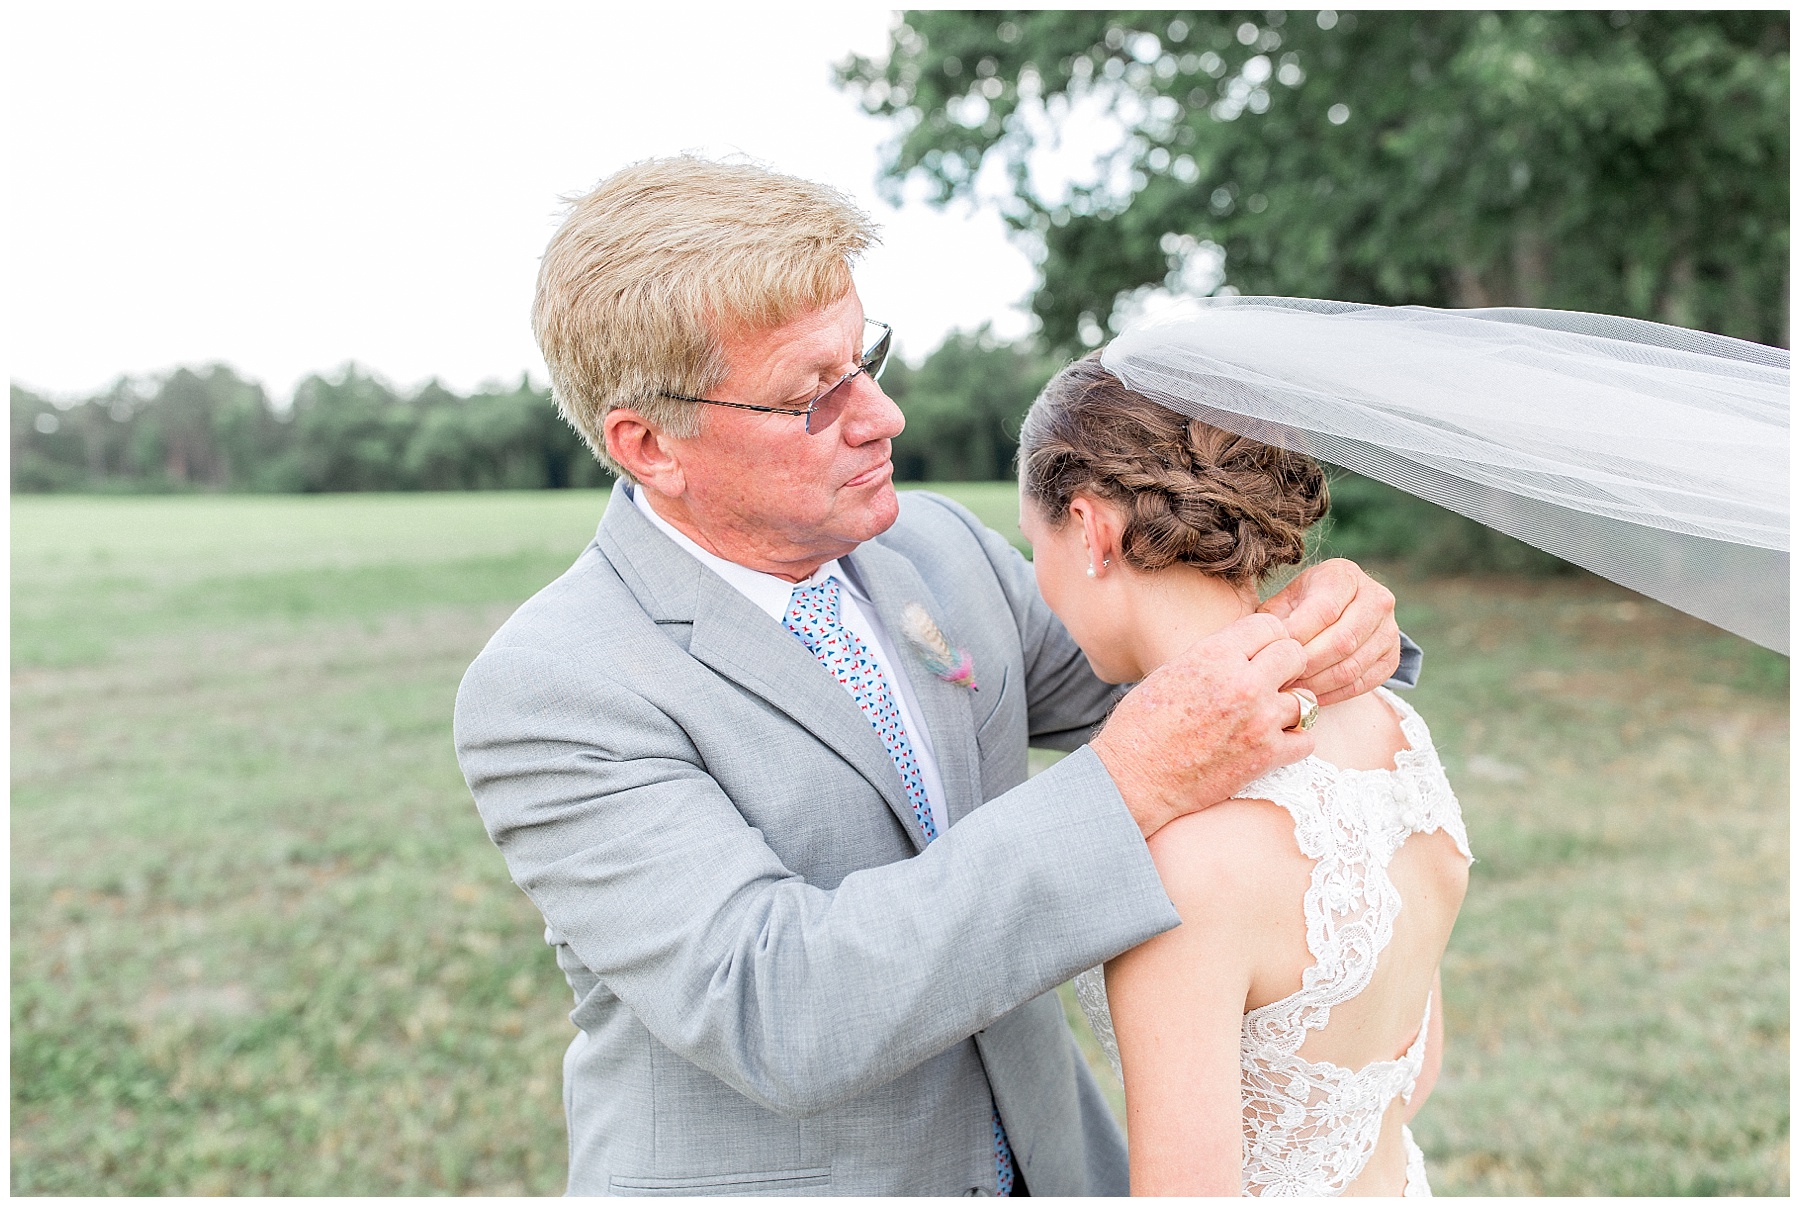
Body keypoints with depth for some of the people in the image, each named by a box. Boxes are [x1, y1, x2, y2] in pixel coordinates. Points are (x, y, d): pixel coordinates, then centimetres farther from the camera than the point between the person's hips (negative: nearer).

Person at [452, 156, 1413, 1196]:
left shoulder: (938, 546, -3)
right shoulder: (546, 691, -21)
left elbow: (1155, 691, 6)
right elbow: (770, 1014, -29)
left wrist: (1318, 626, -15)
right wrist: (1128, 790, -33)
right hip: (761, 1179, -5)